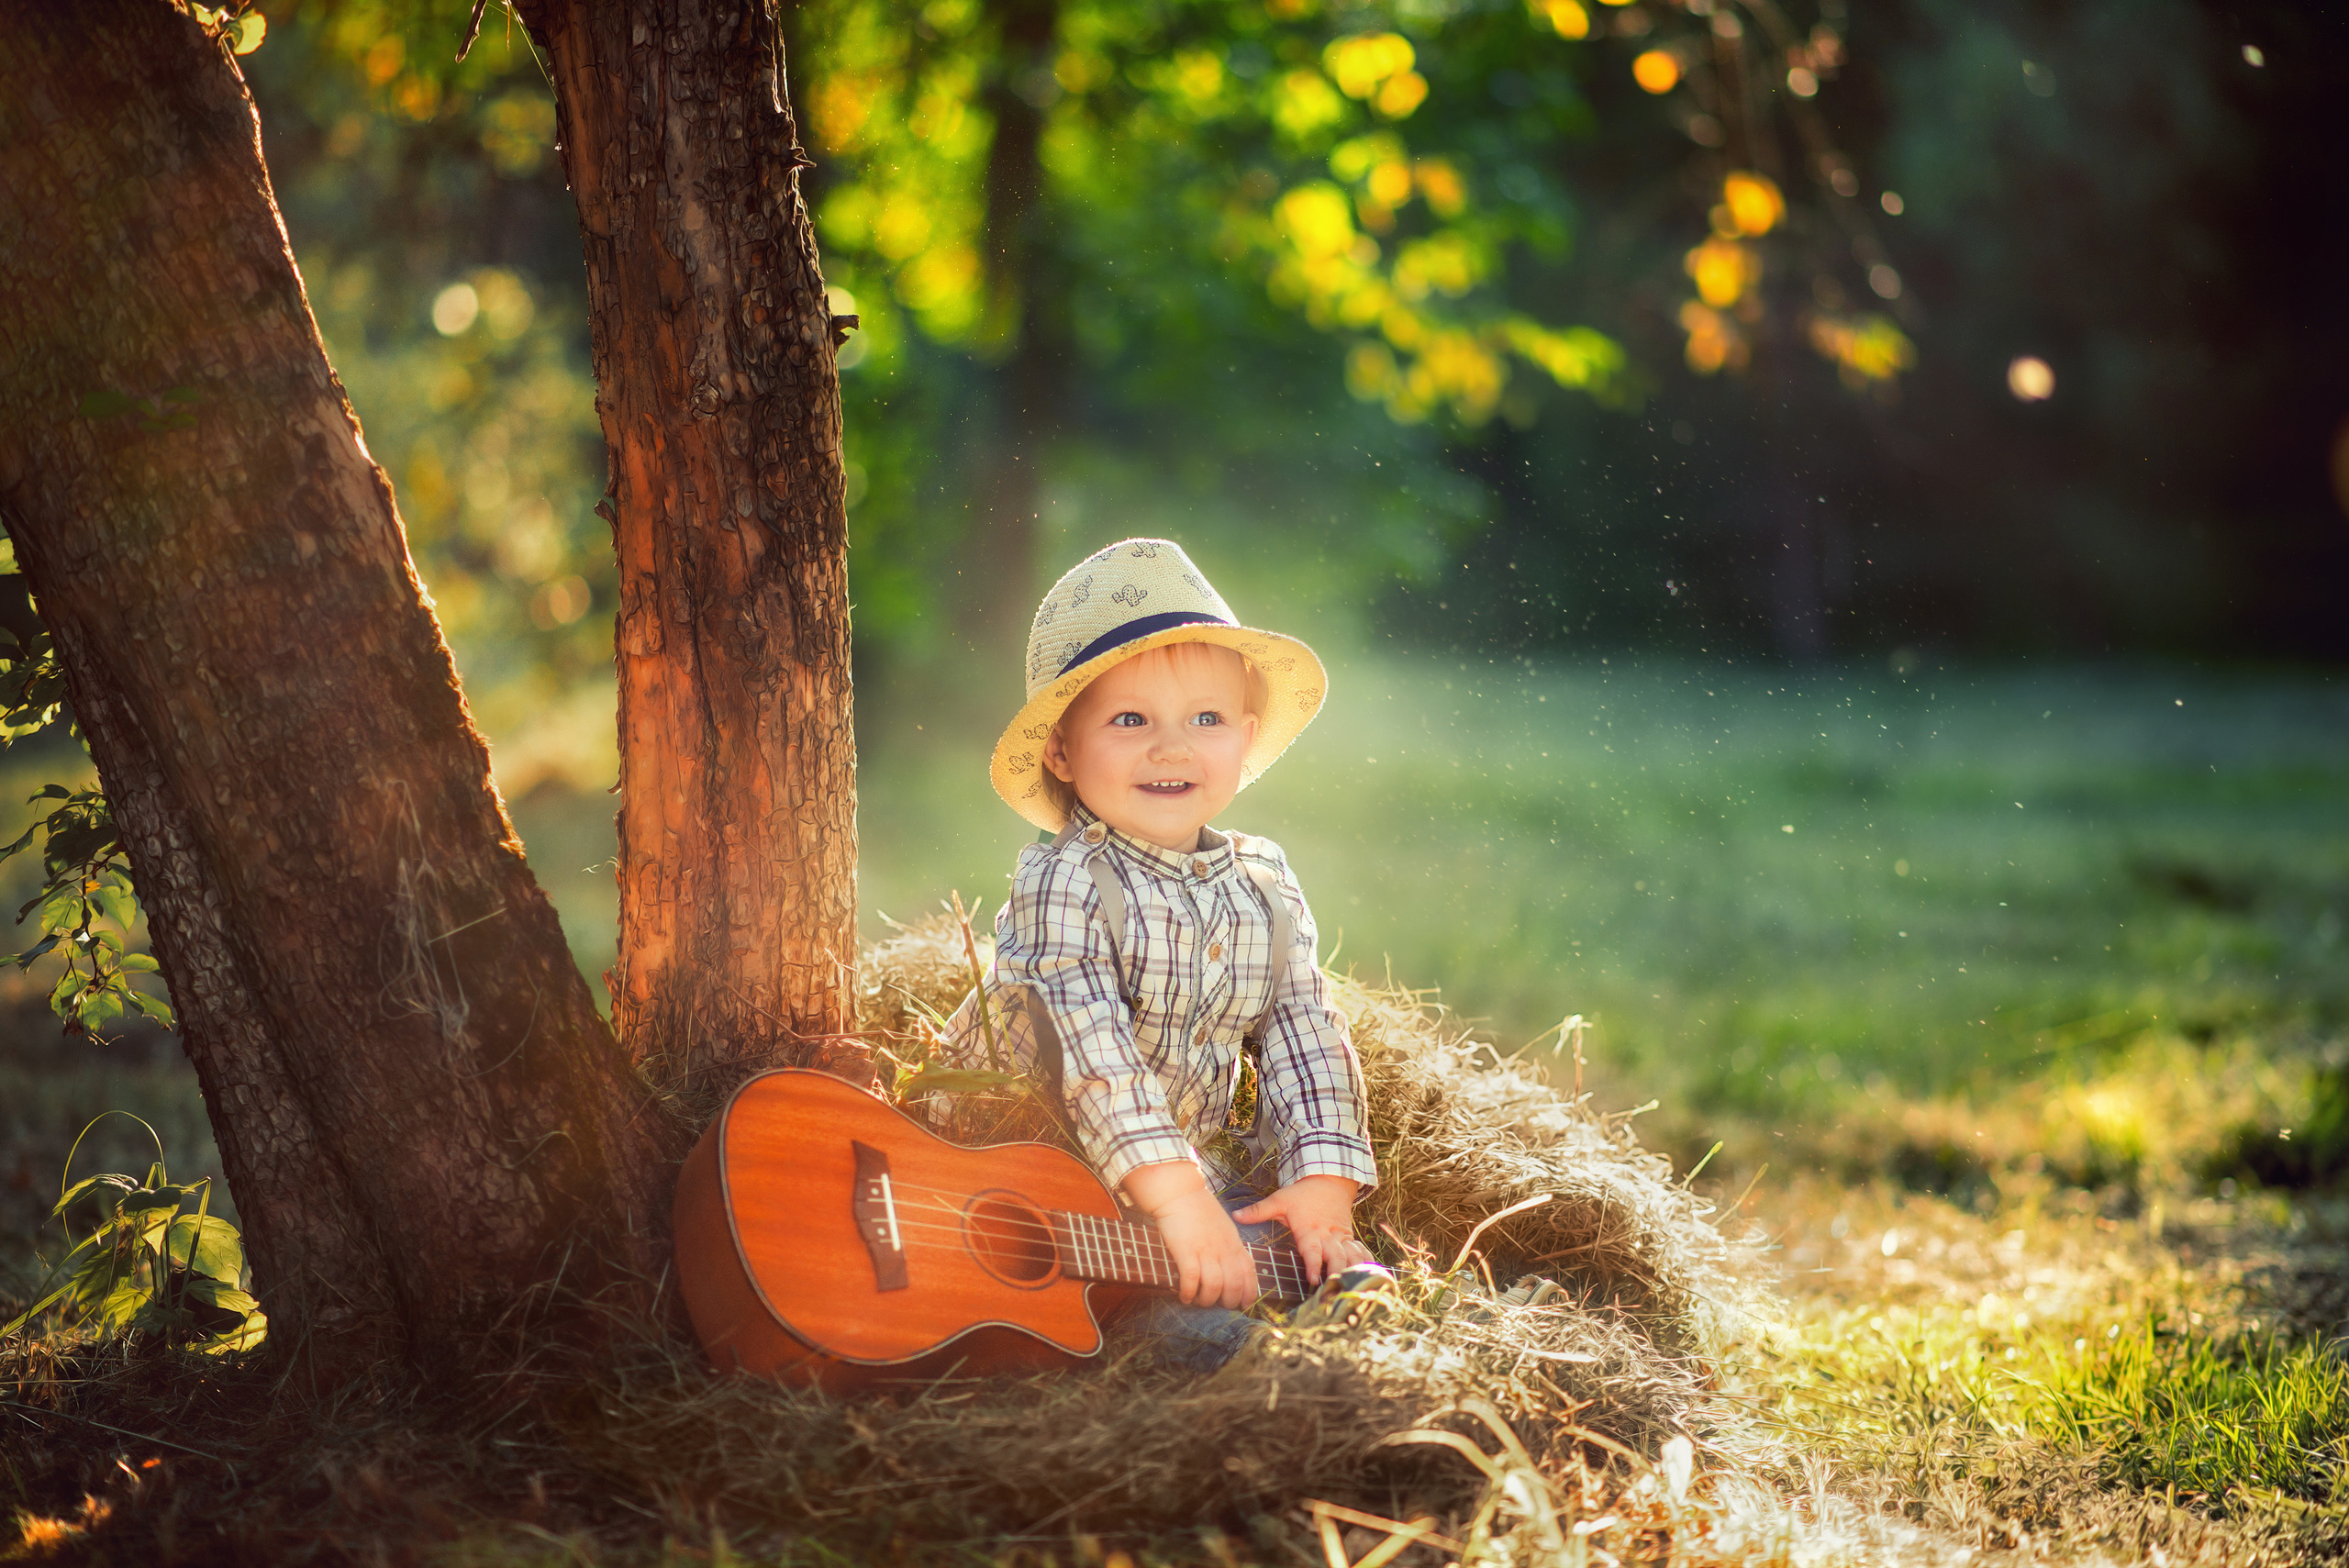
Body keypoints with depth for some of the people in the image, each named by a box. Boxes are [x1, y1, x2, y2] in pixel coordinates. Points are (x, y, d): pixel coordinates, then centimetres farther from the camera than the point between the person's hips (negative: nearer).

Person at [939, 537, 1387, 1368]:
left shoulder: (1264, 885, 4)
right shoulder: (1061, 882, -17)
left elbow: (1304, 1033, 2)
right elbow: (1087, 1041, -27)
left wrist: (1321, 1182, -14)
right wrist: (1176, 1198, -36)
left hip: (1207, 1165, 7)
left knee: (1359, 1285, -11)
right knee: (1205, 1327, -30)